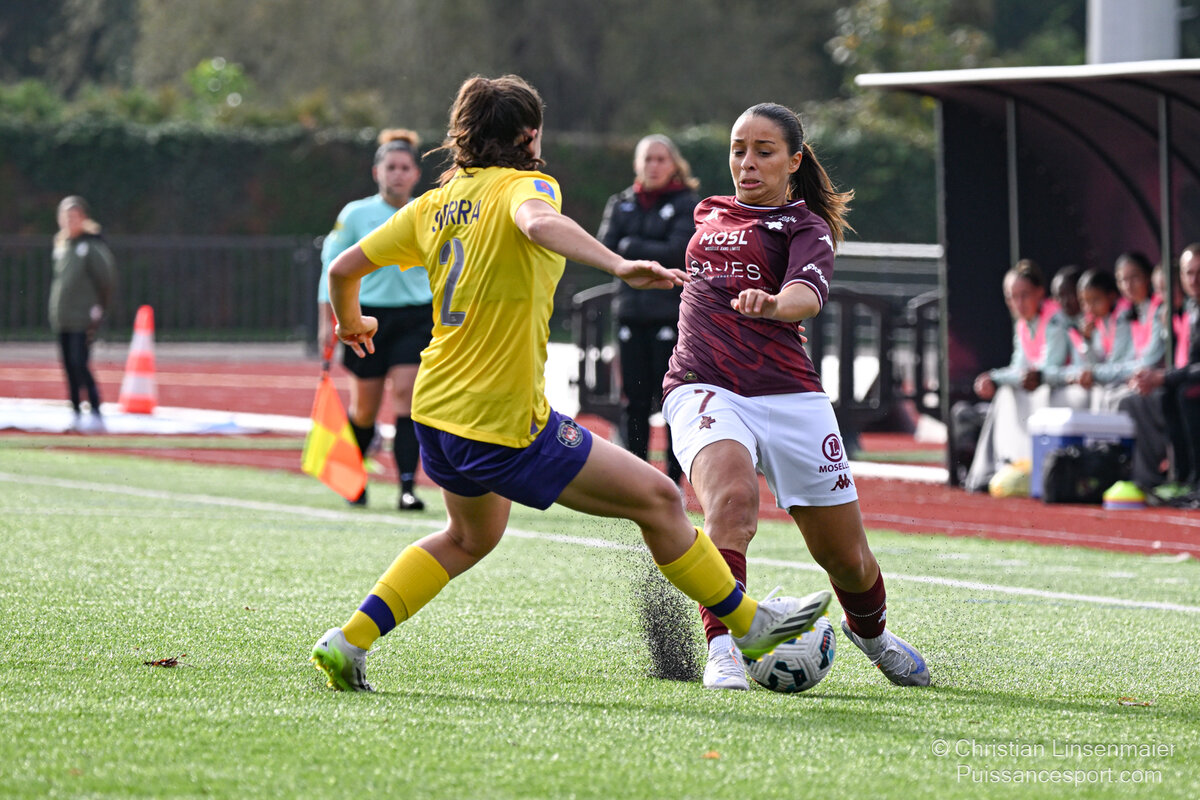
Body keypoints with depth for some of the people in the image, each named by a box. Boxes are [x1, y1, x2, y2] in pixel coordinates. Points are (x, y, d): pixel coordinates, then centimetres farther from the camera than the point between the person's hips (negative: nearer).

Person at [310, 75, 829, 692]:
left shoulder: (434, 205, 10)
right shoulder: (521, 186, -9)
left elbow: (344, 267, 14)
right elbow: (538, 223, -34)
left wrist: (350, 322, 34)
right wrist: (618, 266, -45)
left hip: (438, 409, 8)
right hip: (507, 422, -8)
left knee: (470, 537, 31)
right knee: (657, 499, 1)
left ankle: (347, 642, 22)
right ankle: (750, 625, 7)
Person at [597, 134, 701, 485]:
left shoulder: (687, 205, 1)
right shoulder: (621, 205, 13)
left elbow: (677, 252, -11)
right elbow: (605, 249, 1)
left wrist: (630, 247, -5)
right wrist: (651, 256, -10)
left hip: (671, 314, -4)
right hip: (631, 309, 4)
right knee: (634, 399, 4)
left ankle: (674, 478, -1)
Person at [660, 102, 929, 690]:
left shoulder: (805, 227, 1)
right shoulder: (711, 214, 18)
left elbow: (808, 292, -23)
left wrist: (771, 304, -43)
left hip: (789, 397, -2)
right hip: (704, 389, 2)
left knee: (848, 560, 6)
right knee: (732, 494, -33)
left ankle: (870, 630, 40)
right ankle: (722, 650, -38)